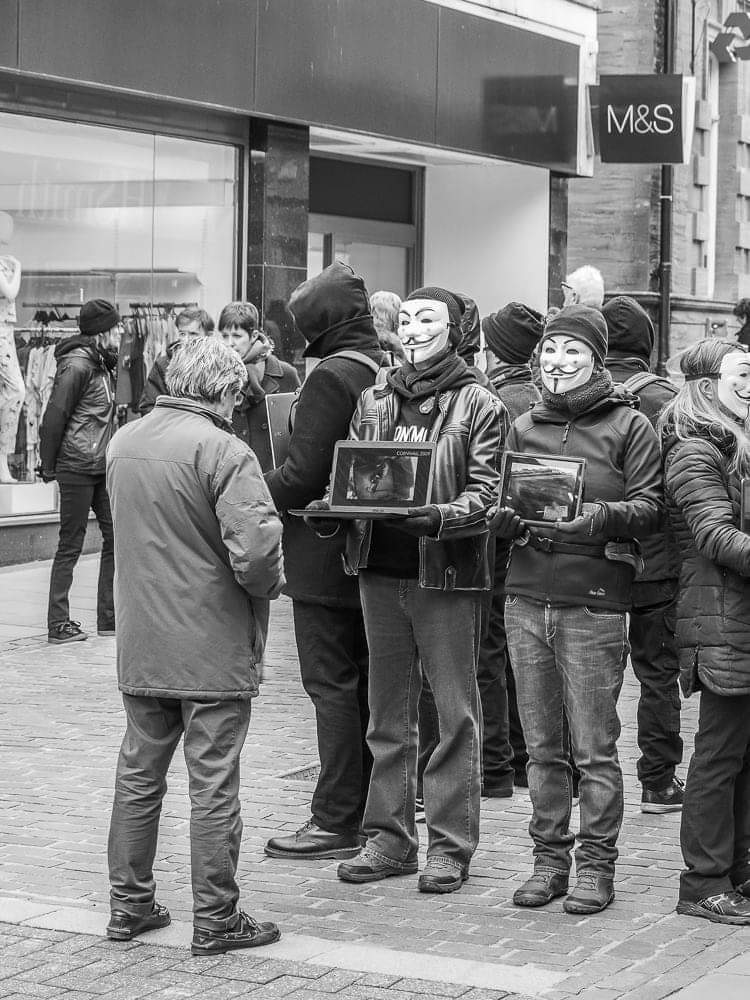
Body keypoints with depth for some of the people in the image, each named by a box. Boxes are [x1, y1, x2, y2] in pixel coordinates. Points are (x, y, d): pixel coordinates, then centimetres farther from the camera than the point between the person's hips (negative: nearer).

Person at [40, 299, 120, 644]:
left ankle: (109, 618, 16)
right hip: (77, 467, -9)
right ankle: (58, 625, 2)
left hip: (101, 466, 9)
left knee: (116, 536, 8)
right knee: (71, 544, -4)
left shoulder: (102, 365, 15)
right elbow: (54, 418, -15)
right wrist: (48, 467, -11)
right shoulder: (77, 366, -14)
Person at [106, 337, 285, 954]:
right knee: (214, 786, 3)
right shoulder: (223, 453, -17)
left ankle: (129, 905, 24)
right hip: (212, 649, -6)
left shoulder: (123, 442, 5)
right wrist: (270, 583, -5)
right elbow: (254, 552, -24)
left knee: (139, 775, 16)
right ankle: (216, 920, 10)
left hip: (139, 646, 6)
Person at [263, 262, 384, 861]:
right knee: (366, 686, 15)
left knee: (332, 686, -4)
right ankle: (371, 808, 22)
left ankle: (338, 822, 0)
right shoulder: (386, 373, 9)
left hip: (327, 555, -8)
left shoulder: (331, 378, -16)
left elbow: (303, 474, -20)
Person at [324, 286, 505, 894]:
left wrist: (440, 516, -27)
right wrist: (332, 508, -7)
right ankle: (390, 837, 20)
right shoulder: (374, 402, 13)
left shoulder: (478, 406, -2)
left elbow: (483, 492, -9)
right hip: (380, 569, 5)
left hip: (446, 571, -5)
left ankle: (451, 845, 7)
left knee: (455, 713, 1)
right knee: (388, 711, 11)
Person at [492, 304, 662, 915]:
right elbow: (502, 506, 18)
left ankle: (597, 864, 7)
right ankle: (549, 858, 17)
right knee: (543, 745, 8)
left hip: (594, 601, -4)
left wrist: (600, 516, -22)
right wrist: (503, 518, -5)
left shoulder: (629, 425, 2)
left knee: (594, 747, -3)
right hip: (527, 594, 4)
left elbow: (650, 510, -4)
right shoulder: (525, 427, 15)